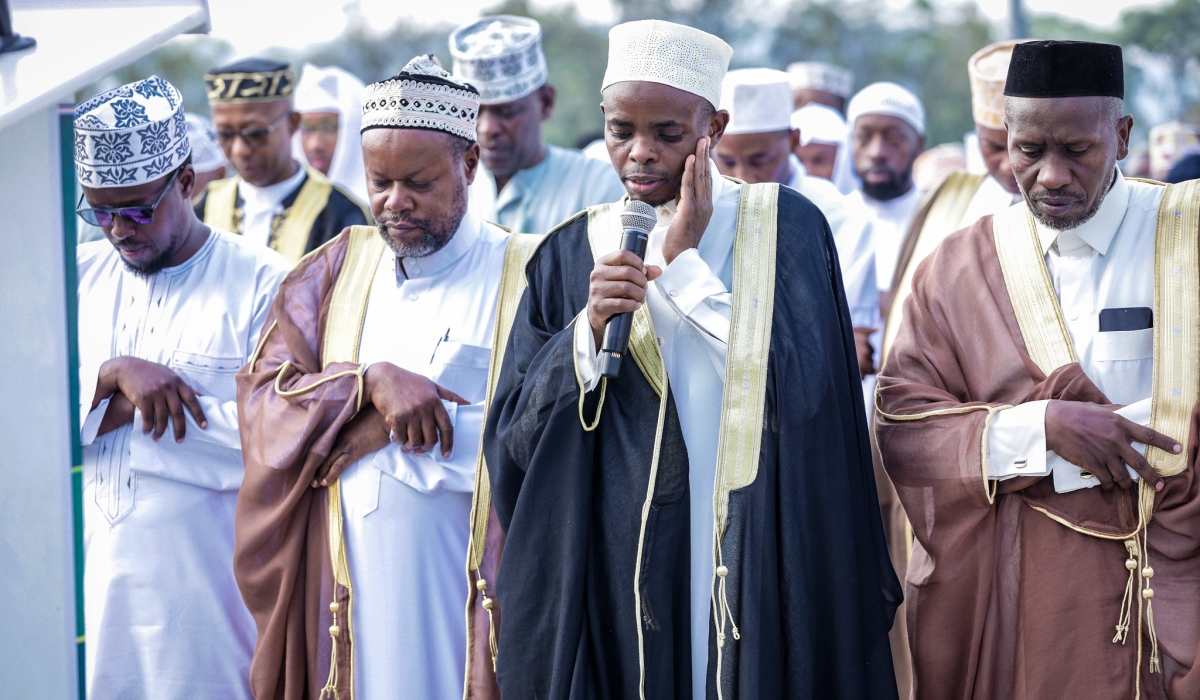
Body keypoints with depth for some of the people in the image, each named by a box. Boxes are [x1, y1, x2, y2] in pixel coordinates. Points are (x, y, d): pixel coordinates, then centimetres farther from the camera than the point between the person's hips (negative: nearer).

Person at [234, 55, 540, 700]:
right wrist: (371, 380, -16)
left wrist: (370, 429, -13)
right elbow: (263, 396, 2)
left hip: (466, 591, -3)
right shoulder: (335, 269, 11)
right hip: (349, 588, 3)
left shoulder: (523, 278, -3)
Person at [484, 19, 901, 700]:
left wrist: (683, 267, -13)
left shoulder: (786, 227, 0)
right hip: (618, 567, 2)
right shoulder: (571, 255, 6)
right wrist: (591, 330, -14)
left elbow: (801, 389, -14)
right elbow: (512, 441, 1)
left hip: (760, 561, -1)